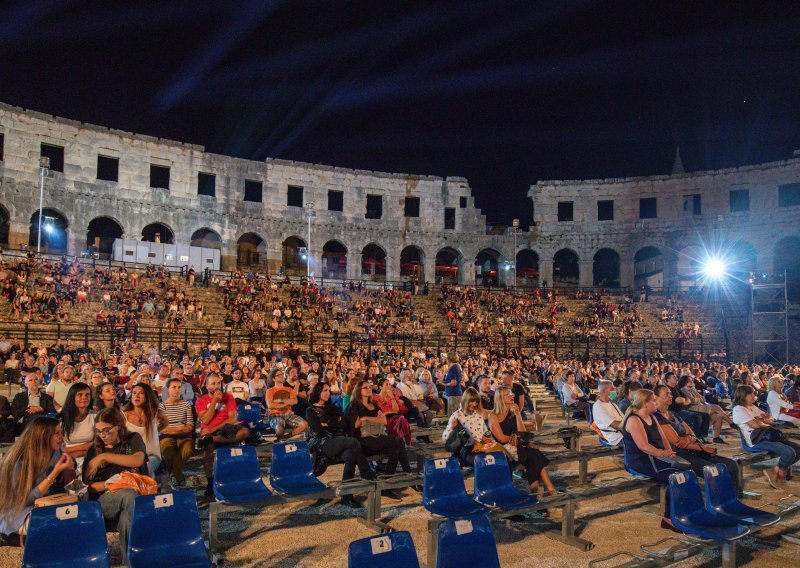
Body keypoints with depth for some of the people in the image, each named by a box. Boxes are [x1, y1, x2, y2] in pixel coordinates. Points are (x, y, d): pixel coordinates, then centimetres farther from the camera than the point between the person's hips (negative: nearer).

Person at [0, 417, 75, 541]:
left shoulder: (55, 453, -4)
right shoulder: (20, 462, -22)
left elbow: (61, 484, 12)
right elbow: (26, 499, -22)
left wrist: (68, 469, -12)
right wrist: (55, 472, -28)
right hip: (16, 512, -6)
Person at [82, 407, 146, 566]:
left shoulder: (133, 439, 13)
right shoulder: (94, 450, 17)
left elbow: (137, 460, -9)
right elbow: (88, 483, 9)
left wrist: (104, 457, -6)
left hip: (137, 492, 0)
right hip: (104, 499, 0)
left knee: (127, 514, -38)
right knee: (129, 495, -36)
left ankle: (129, 559, -27)